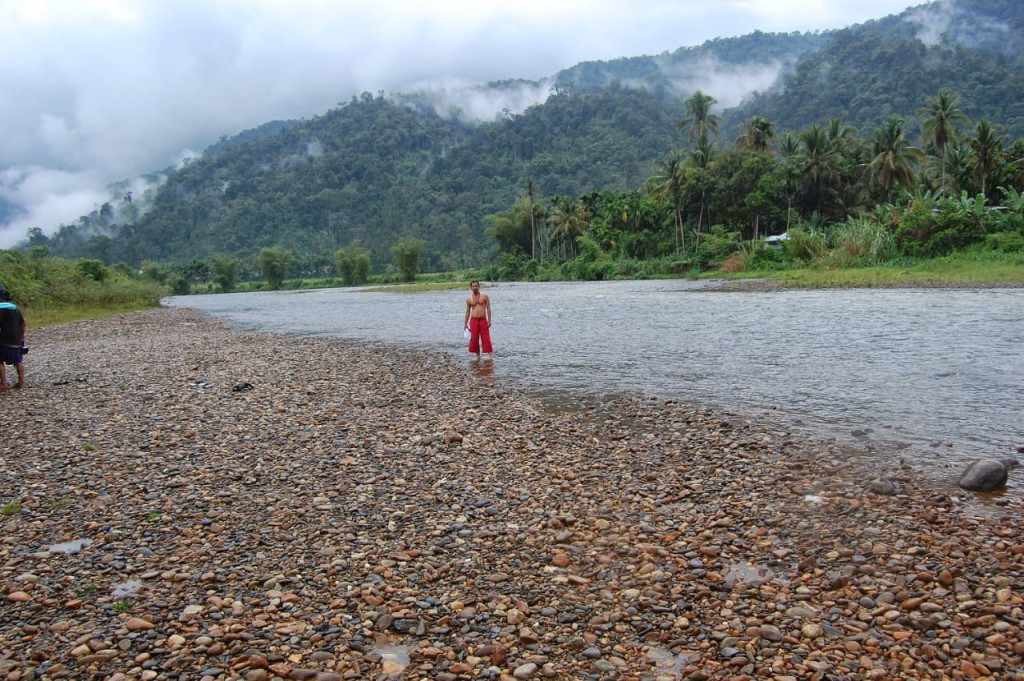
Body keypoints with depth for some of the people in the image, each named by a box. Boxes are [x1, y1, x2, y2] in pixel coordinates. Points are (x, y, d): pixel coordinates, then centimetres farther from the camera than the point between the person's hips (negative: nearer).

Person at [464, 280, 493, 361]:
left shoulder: (484, 296, 2)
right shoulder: (469, 299, 7)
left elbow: (488, 308, 0)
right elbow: (468, 311, 11)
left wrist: (489, 320, -7)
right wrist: (465, 323, 7)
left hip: (483, 320, -2)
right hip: (473, 320, 2)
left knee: (486, 339, -4)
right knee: (474, 339, 1)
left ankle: (491, 356, -4)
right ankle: (478, 356, 11)